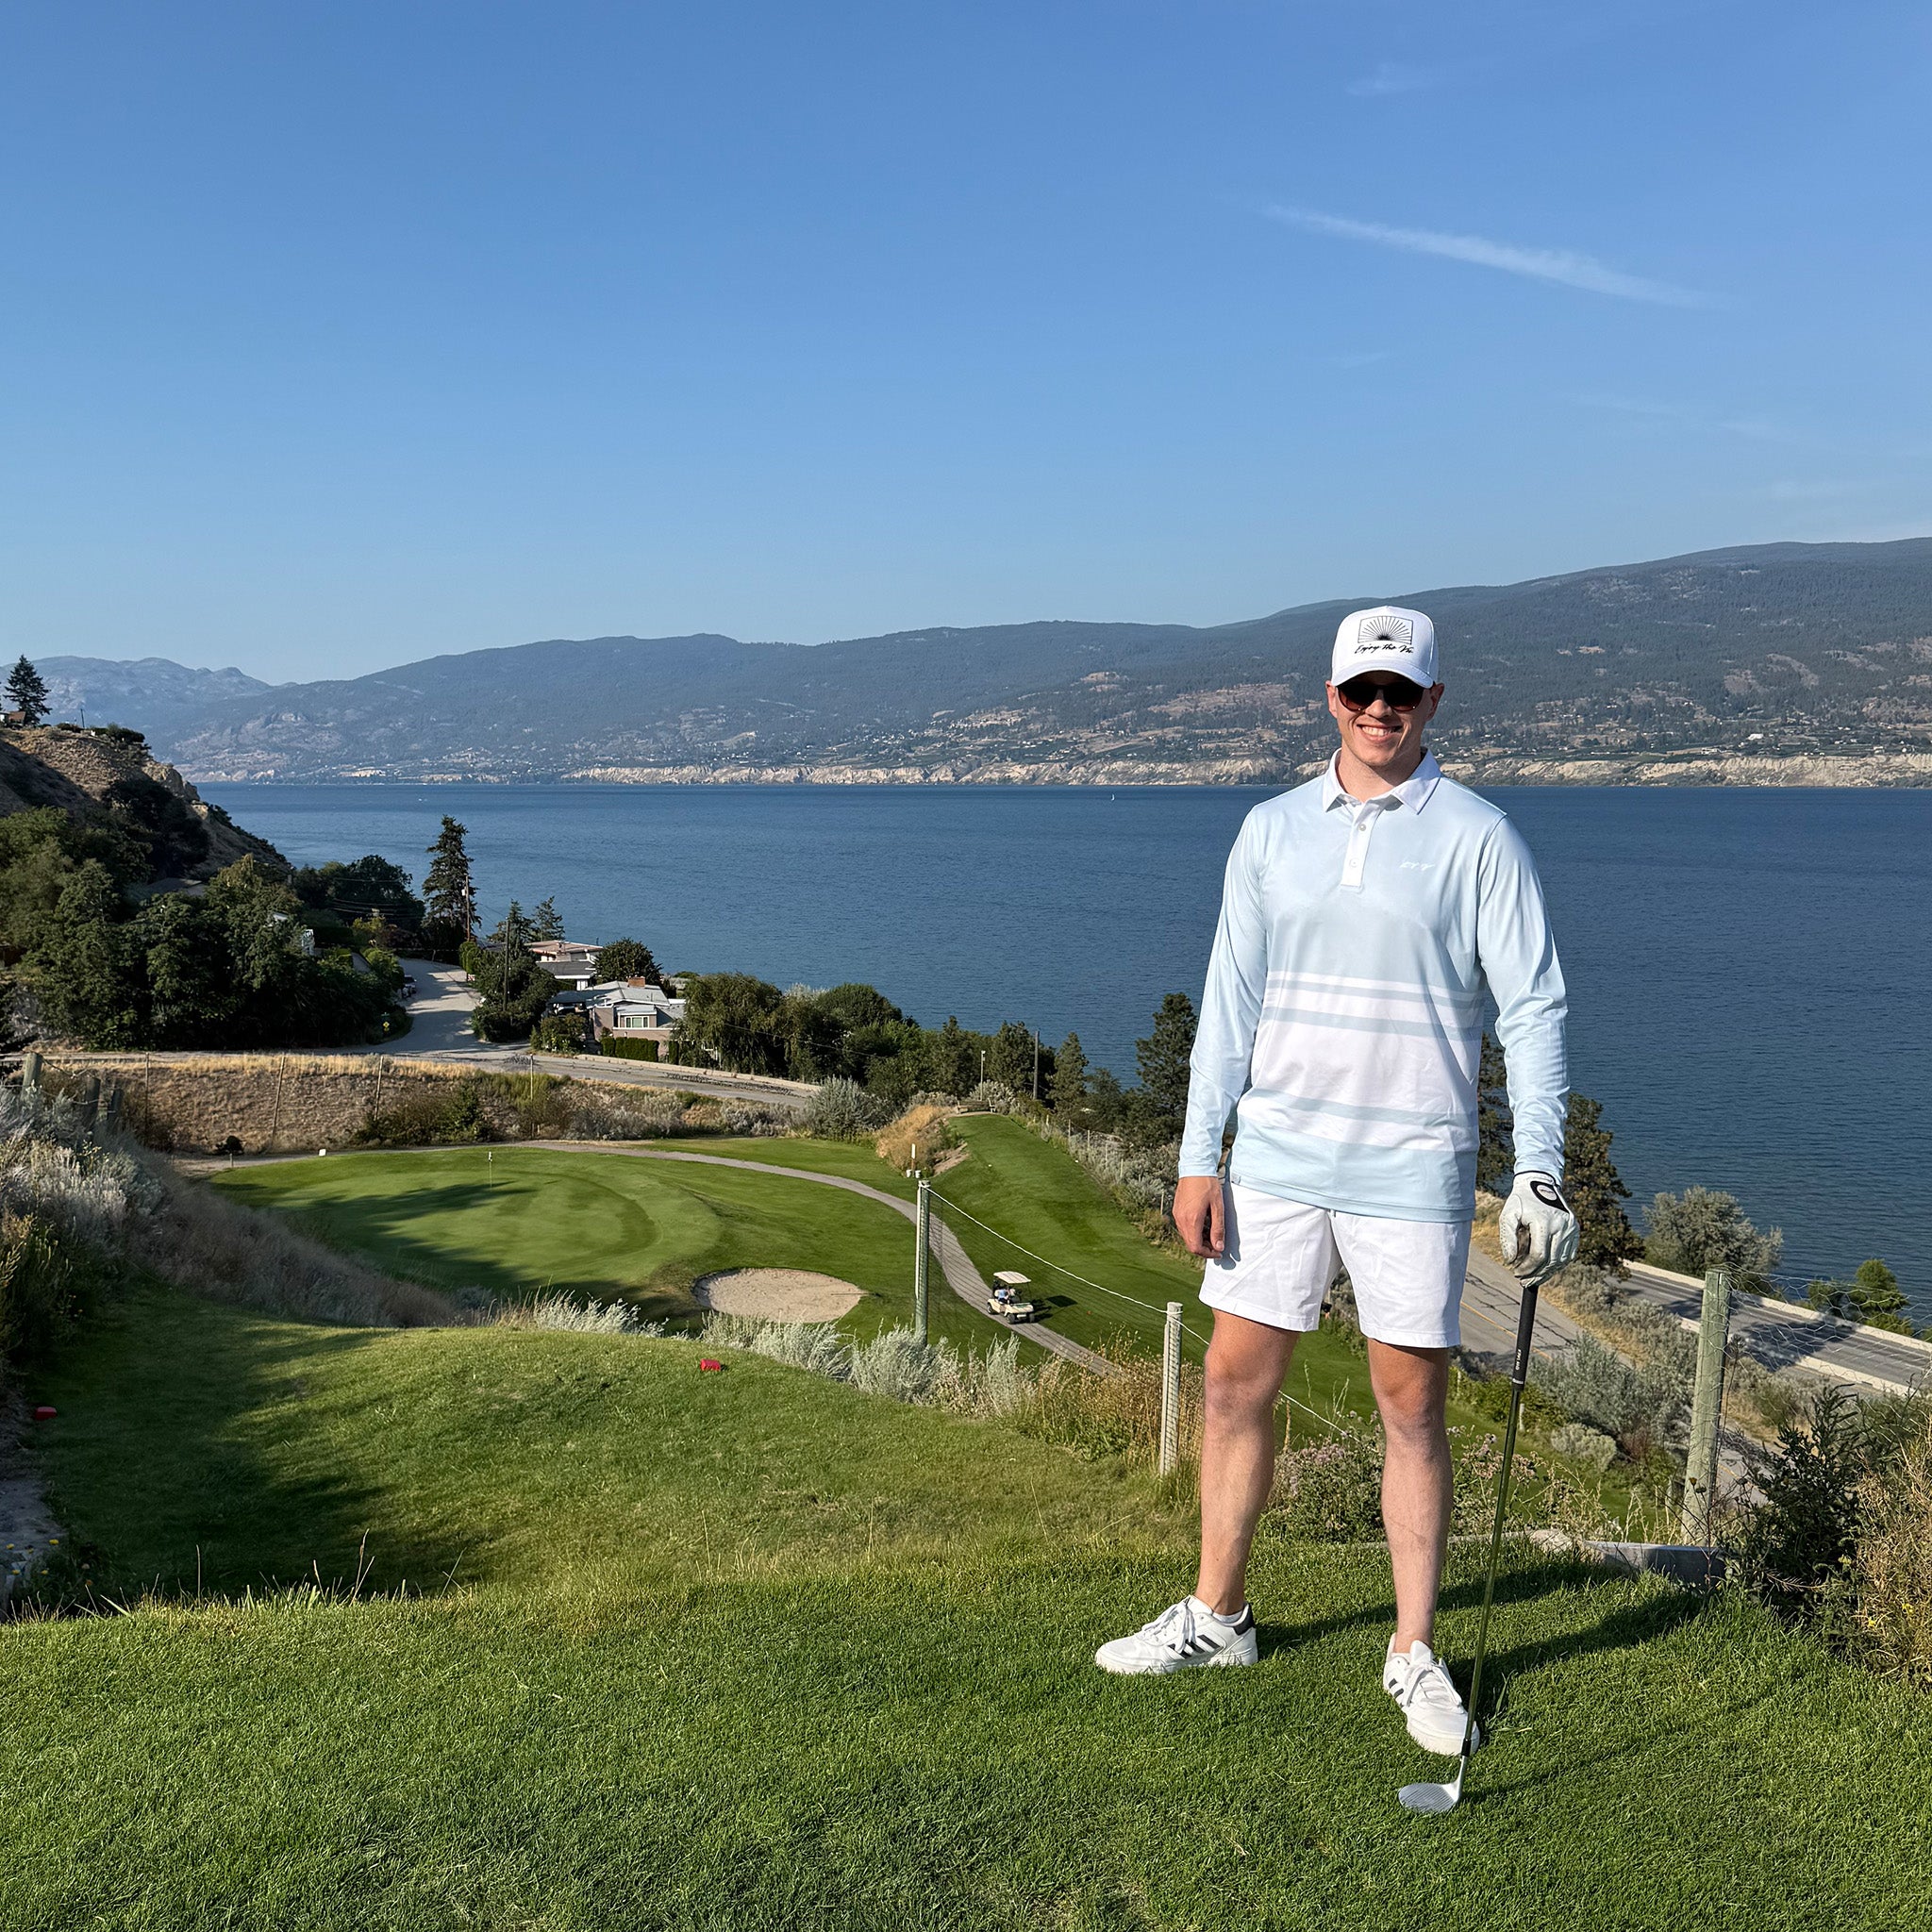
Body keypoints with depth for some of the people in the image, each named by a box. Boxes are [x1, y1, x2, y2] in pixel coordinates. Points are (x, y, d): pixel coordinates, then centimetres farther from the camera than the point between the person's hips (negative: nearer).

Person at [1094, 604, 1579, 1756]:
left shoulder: (1478, 838, -3)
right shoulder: (1272, 830, 7)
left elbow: (1534, 1006, -5)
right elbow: (1232, 1000, 7)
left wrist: (1541, 1168, -14)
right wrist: (1199, 1155, 3)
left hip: (1412, 1165, -3)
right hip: (1277, 1154, 4)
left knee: (1413, 1406, 3)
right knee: (1236, 1382, 8)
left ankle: (1417, 1654, 20)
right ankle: (1217, 1618, 26)